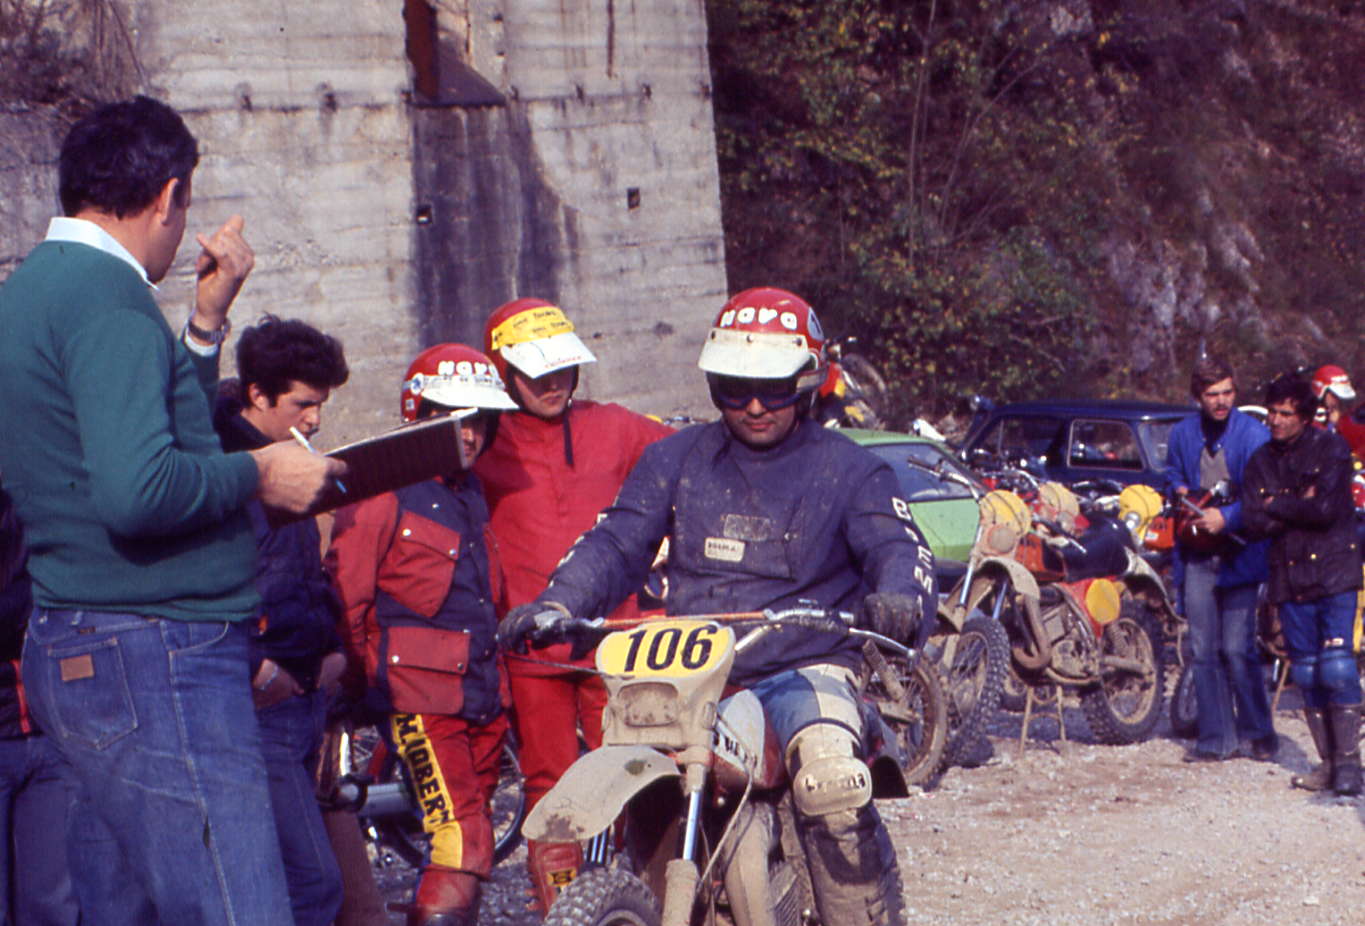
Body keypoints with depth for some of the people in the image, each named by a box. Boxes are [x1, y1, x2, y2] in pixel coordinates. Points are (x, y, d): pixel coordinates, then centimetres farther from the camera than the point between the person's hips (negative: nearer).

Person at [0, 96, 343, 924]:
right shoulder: (108, 297, -14)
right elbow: (138, 491, -26)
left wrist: (207, 320, 20)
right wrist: (257, 474, -11)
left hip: (74, 656, 11)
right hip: (155, 660, -11)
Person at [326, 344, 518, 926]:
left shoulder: (473, 496, 19)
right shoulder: (382, 496, -6)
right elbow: (344, 596, -7)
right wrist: (365, 678, -4)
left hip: (484, 696, 8)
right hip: (421, 697, -8)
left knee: (468, 836, 12)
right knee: (464, 843, -16)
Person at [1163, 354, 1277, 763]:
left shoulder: (1253, 434, -5)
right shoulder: (1182, 434, 10)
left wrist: (1226, 518, -22)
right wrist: (1180, 492, 8)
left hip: (1239, 553, -5)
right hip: (1197, 556, 5)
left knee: (1237, 649, -7)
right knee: (1204, 650, 4)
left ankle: (1260, 733, 9)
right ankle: (1215, 739, 10)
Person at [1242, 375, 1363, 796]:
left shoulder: (1330, 448, -3)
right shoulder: (1262, 461, 10)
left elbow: (1327, 508, -15)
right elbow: (1255, 523, -1)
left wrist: (1278, 505, -3)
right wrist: (1301, 508, -11)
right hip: (1289, 575, 5)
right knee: (1306, 673, 5)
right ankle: (1328, 761, 12)